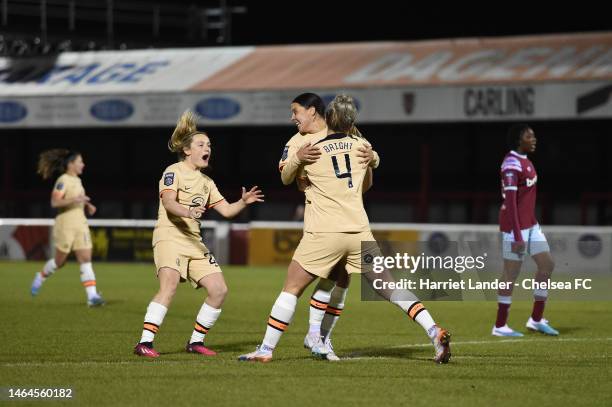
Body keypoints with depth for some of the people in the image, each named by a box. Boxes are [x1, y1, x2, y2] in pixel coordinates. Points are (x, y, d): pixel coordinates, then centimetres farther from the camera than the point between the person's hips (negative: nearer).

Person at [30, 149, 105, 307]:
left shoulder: (77, 180, 14)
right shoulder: (63, 180, -12)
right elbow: (54, 202, -22)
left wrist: (87, 205, 11)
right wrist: (74, 200, -30)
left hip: (80, 225, 7)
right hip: (65, 225, -7)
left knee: (86, 260, -5)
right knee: (60, 260, 6)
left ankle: (92, 296, -12)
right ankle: (40, 278, 34)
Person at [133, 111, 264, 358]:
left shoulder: (206, 182, 21)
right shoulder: (174, 172, -3)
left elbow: (226, 210, 19)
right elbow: (168, 202, -20)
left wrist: (243, 202, -1)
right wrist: (188, 211, -39)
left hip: (194, 241, 8)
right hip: (170, 236, -8)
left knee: (219, 290, -2)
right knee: (169, 286, -28)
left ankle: (196, 341, 11)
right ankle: (144, 343, -29)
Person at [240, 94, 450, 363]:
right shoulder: (361, 145, 11)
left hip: (323, 233, -3)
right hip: (359, 231, 3)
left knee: (291, 289, 6)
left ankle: (266, 349, 3)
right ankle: (435, 333, 0)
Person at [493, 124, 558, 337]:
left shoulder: (525, 161, 13)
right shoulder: (512, 164, -18)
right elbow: (510, 201, -22)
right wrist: (517, 236, -25)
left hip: (531, 224, 10)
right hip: (516, 226, -10)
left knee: (547, 265, 9)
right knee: (511, 274, -3)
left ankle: (536, 319, 17)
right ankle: (500, 326, 7)